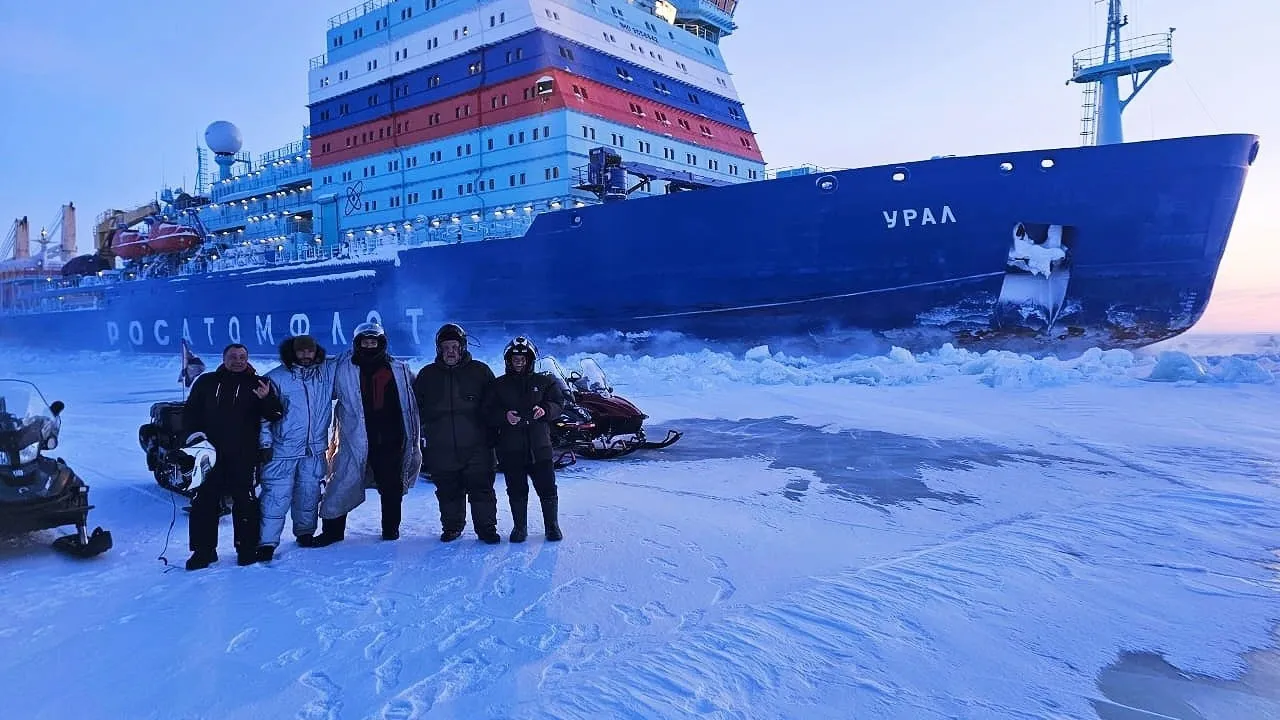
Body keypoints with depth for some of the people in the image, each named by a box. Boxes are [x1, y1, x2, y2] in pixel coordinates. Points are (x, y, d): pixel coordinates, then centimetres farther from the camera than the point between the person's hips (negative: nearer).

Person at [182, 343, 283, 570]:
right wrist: (193, 437, -3)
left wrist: (267, 399, -23)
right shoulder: (206, 382, 10)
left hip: (244, 456, -2)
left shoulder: (257, 384, 5)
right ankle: (204, 550, 16)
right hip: (209, 454, 2)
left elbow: (275, 416, -2)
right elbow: (190, 413, 12)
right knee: (204, 501, 5)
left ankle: (247, 548, 13)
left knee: (244, 502, 2)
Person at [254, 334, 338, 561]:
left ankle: (305, 532, 30)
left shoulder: (327, 371, 5)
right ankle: (267, 542, 1)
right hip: (283, 449, -4)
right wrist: (265, 443, -9)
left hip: (315, 449, 4)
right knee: (277, 496, -5)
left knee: (309, 493, 14)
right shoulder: (276, 378, -5)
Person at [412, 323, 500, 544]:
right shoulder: (427, 375, 8)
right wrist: (420, 437, 7)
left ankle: (486, 528, 10)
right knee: (448, 492, 11)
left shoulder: (480, 371, 4)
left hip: (476, 446, -2)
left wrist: (493, 435, 1)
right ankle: (452, 527, 26)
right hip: (441, 449, 2)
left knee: (481, 488, 0)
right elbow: (416, 408, 14)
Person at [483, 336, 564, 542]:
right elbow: (488, 412, 3)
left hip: (539, 446, 0)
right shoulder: (498, 385, 9)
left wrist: (545, 410, -16)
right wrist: (504, 416, -16)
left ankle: (552, 525, 17)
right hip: (510, 448, 0)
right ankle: (519, 527, 21)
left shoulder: (544, 382, 9)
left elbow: (558, 403, 5)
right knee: (516, 491, 7)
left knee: (547, 488, 2)